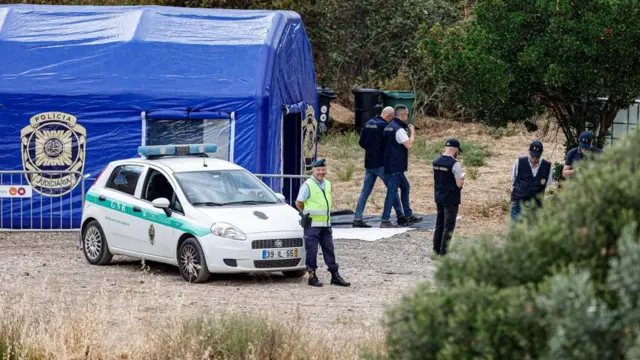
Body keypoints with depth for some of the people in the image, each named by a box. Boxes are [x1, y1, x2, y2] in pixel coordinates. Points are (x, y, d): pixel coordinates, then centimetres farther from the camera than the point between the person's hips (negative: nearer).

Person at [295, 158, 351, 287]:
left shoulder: (327, 184, 10)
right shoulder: (308, 185, -11)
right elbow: (299, 203, -7)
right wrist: (306, 213, 1)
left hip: (326, 223, 7)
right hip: (312, 224, -7)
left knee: (329, 250, 9)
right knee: (312, 251, -1)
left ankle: (335, 276, 13)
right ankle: (312, 276, 5)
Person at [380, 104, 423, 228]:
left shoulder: (389, 127, 14)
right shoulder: (399, 129, -17)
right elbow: (409, 144, -23)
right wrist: (412, 132, -8)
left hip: (390, 165, 10)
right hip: (396, 167, -10)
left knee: (405, 187, 19)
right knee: (392, 191, -8)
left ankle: (408, 216, 24)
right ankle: (385, 220, -9)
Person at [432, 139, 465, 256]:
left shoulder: (436, 162, 3)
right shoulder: (454, 164, -18)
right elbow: (459, 183, -18)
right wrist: (462, 177, 3)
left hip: (438, 197, 7)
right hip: (451, 200, -7)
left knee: (439, 224, 16)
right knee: (448, 226, 1)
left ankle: (436, 249, 21)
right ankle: (443, 251, 1)